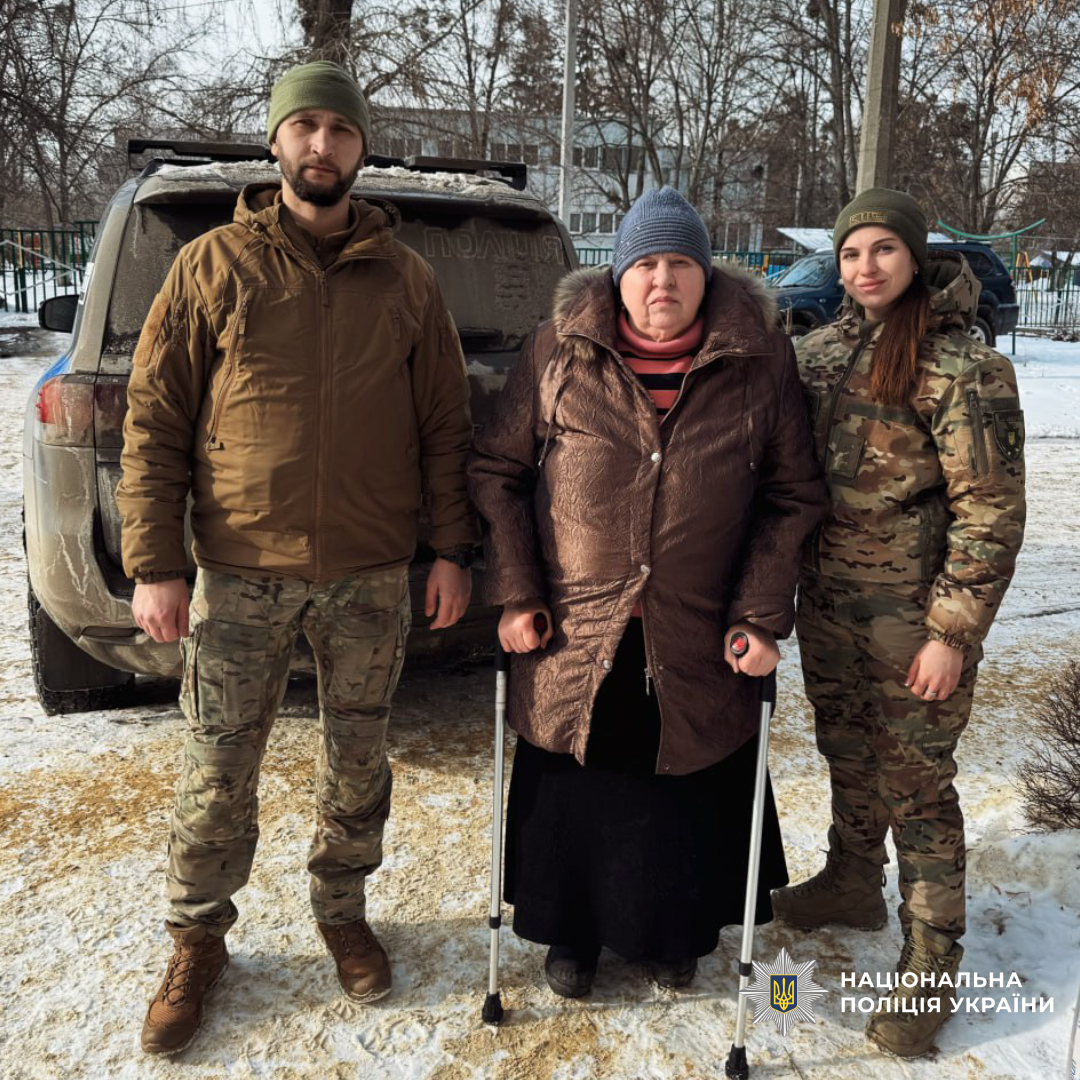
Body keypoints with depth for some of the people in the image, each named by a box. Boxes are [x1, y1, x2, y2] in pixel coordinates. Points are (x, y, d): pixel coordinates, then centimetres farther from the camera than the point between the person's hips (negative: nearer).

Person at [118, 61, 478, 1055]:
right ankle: (198, 942, 29)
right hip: (243, 575, -1)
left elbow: (444, 426, 7)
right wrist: (155, 563, -6)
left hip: (373, 577, 2)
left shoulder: (405, 279, 6)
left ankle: (343, 914, 36)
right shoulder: (214, 267, 1)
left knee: (358, 763, 14)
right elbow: (153, 422, -1)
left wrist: (453, 550, 2)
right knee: (218, 776, 8)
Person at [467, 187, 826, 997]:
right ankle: (571, 935, 41)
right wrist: (515, 594, -4)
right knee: (573, 795, 14)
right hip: (573, 634, 0)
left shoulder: (761, 362, -2)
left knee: (687, 801, 15)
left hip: (696, 647, 1)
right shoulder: (560, 352, -3)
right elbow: (495, 470, 3)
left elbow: (794, 498, 3)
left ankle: (674, 933, 44)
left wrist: (762, 614, -4)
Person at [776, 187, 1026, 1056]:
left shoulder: (962, 366, -14)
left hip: (910, 617, -6)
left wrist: (954, 632, -17)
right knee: (848, 753, 21)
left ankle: (933, 957, 20)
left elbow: (991, 512, -14)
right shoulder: (823, 349, 6)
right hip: (825, 601, 6)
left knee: (915, 780, 3)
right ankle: (853, 882, 43)